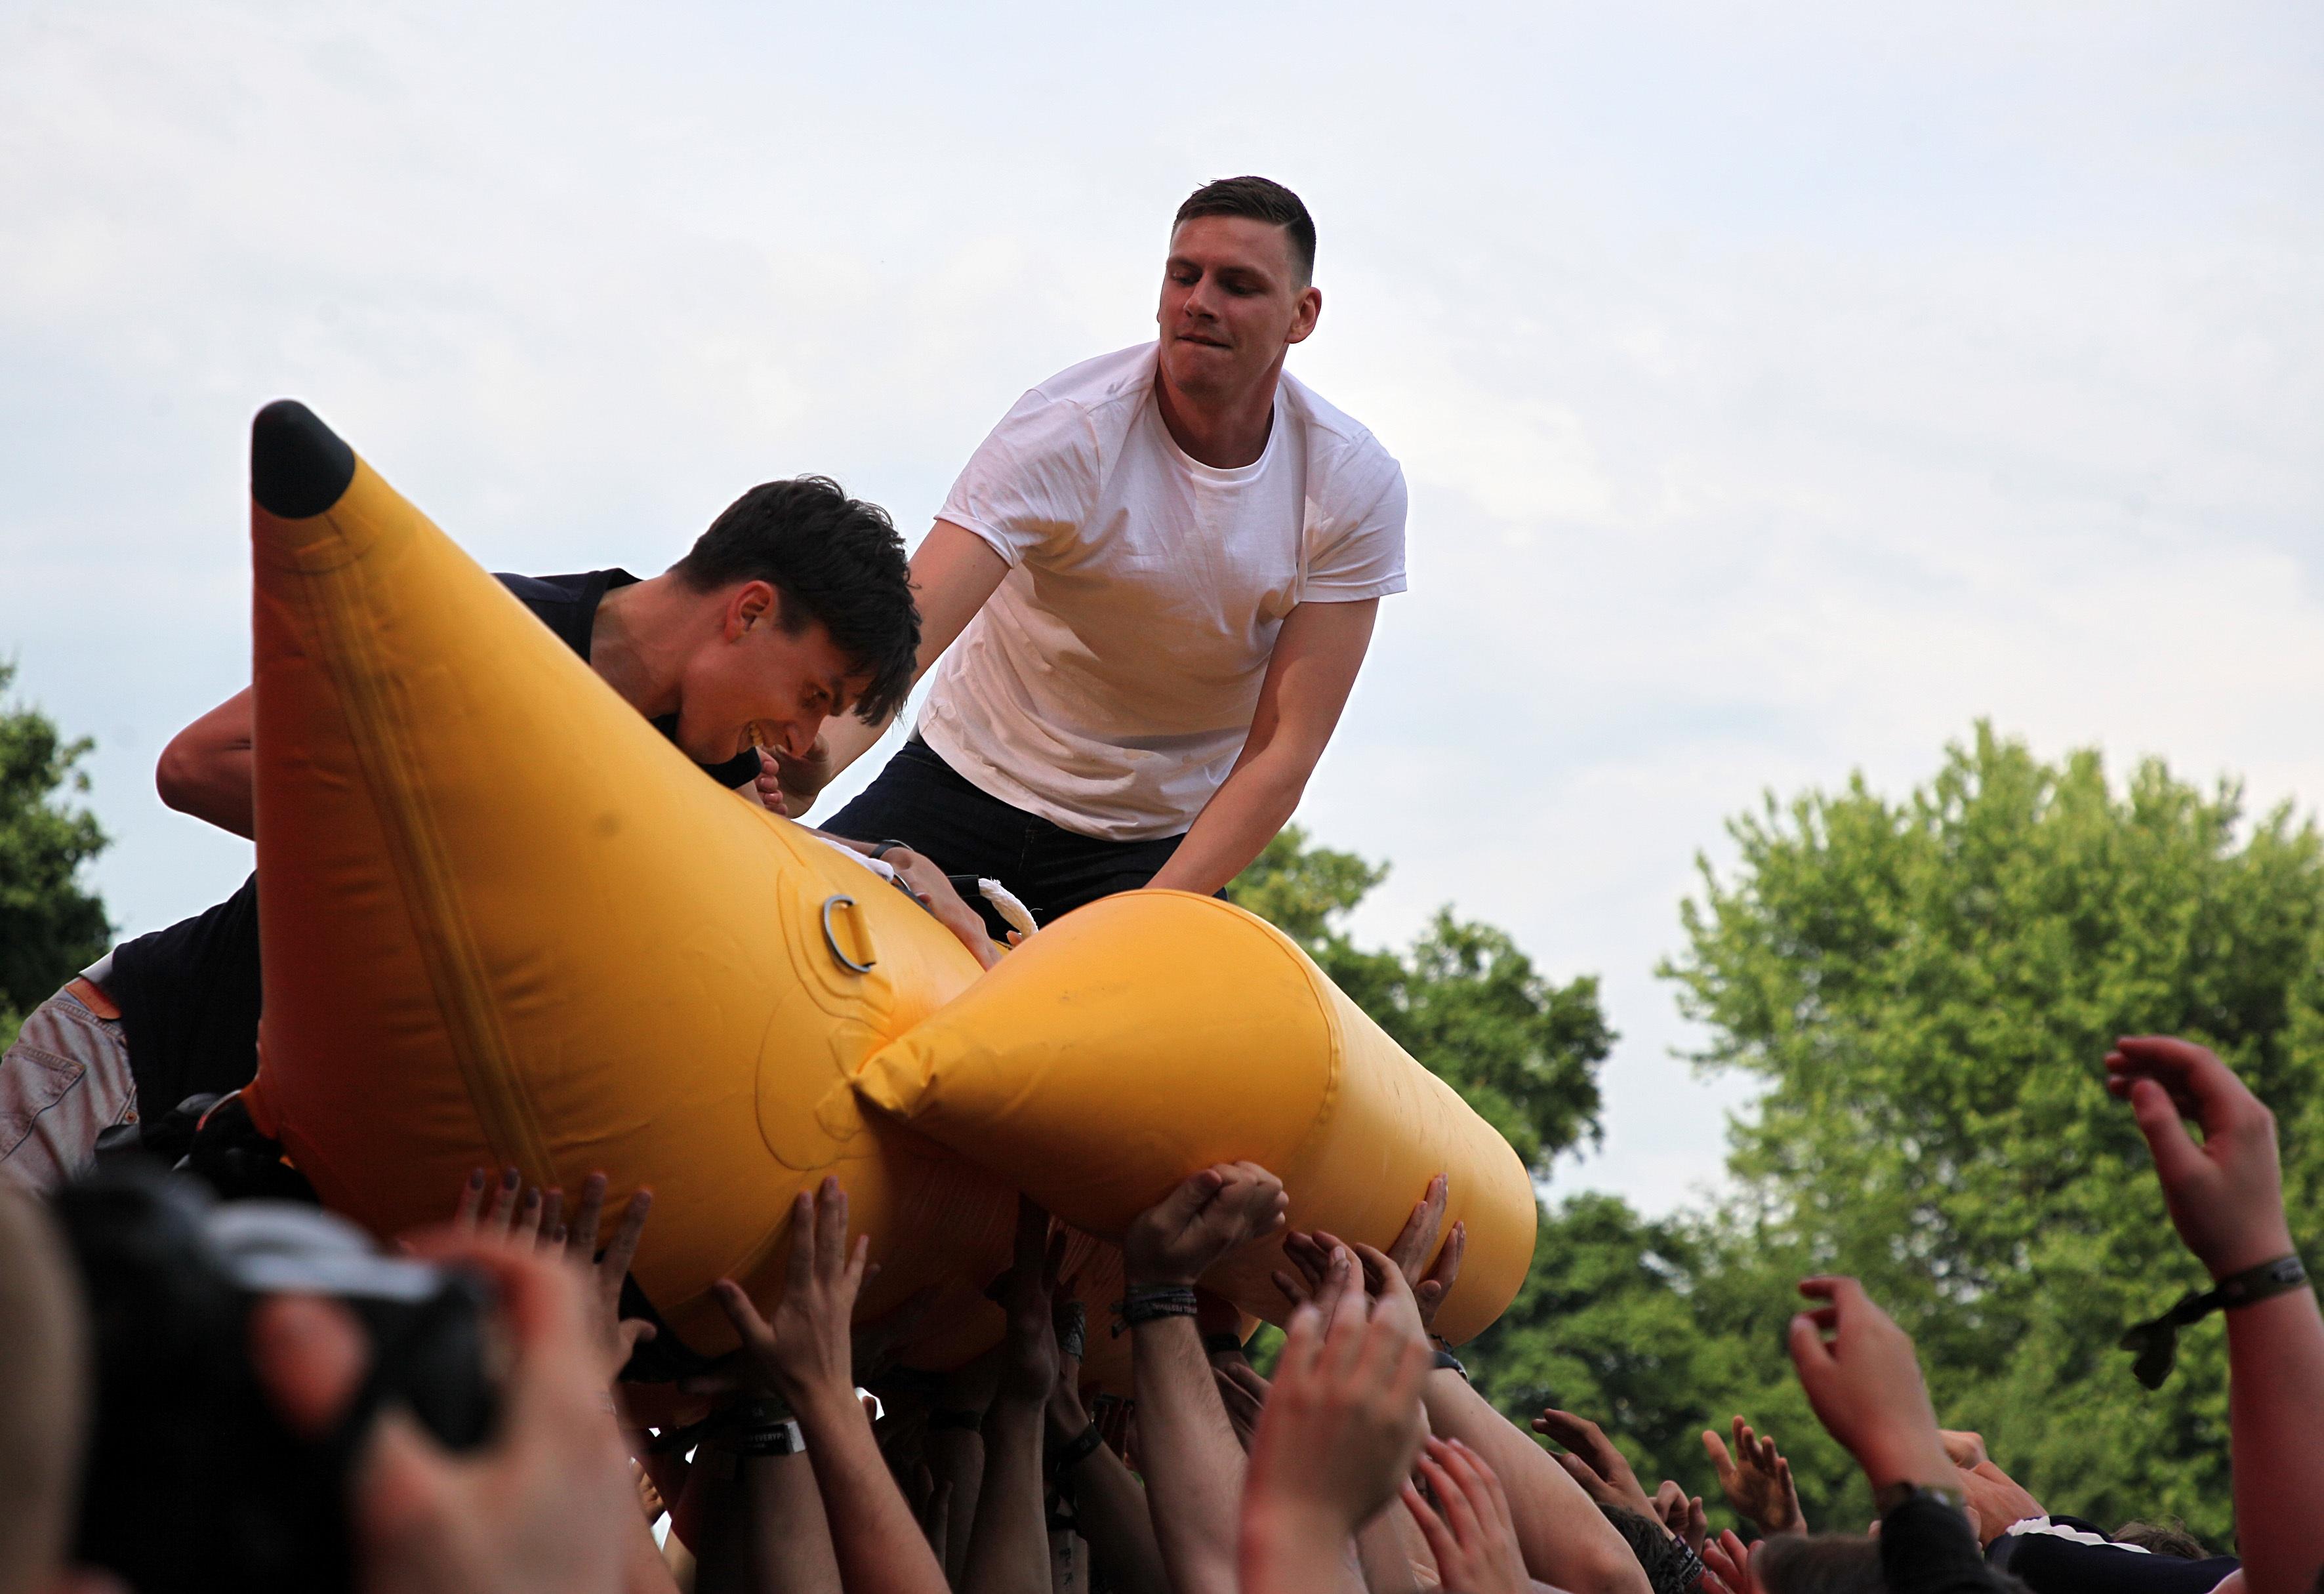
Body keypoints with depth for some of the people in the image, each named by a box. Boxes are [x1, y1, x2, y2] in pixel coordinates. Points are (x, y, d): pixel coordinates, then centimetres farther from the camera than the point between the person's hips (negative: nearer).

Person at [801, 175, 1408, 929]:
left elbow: (1285, 751, -17)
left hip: (1156, 845, 1)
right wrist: (810, 757, -54)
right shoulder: (1066, 428, -21)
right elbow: (909, 622, -33)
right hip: (970, 777, -1)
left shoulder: (1354, 486, -15)